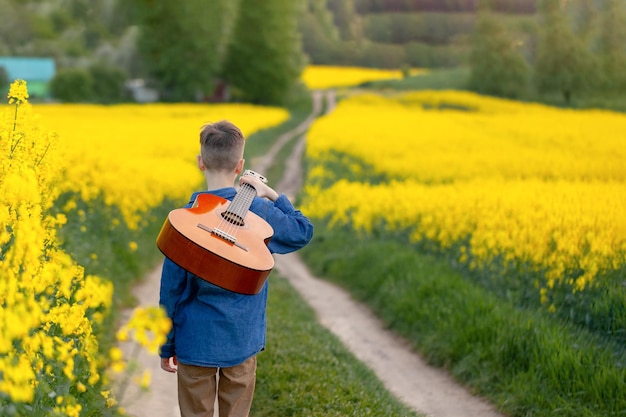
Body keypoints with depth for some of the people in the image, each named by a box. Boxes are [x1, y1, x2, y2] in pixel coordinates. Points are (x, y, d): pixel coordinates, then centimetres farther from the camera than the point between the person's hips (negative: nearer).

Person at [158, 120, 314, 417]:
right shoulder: (260, 212, -8)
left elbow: (171, 289, -7)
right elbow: (304, 232, 12)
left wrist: (166, 347, 4)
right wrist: (273, 195, 9)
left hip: (196, 343, -2)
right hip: (243, 342, 2)